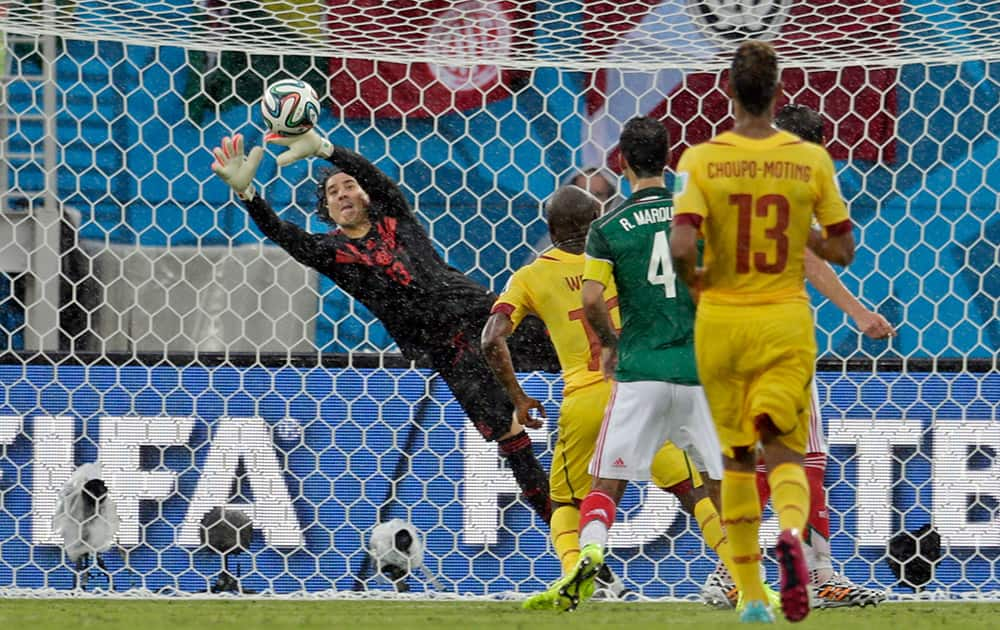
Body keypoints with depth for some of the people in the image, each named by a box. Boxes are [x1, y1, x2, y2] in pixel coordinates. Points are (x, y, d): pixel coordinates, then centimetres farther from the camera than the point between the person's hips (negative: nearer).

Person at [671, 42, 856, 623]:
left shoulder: (701, 160, -8)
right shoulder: (811, 159, -3)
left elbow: (681, 246, -19)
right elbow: (843, 250, 1)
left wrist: (694, 279, 2)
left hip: (722, 320, 0)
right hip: (787, 322, 0)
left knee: (736, 461, 13)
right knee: (785, 454, 2)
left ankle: (753, 596, 15)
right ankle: (792, 533, -33)